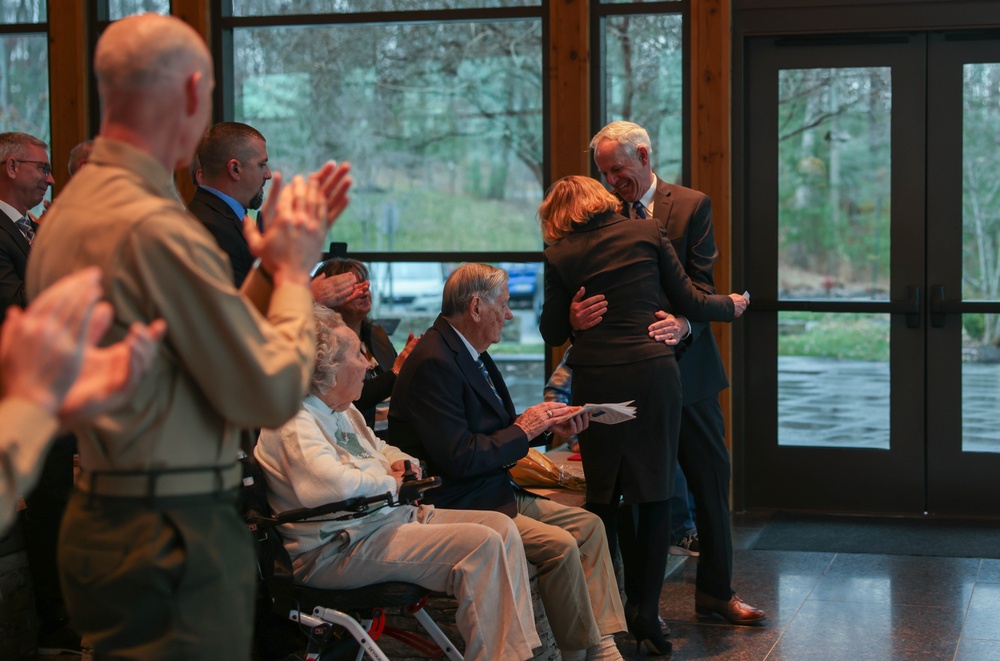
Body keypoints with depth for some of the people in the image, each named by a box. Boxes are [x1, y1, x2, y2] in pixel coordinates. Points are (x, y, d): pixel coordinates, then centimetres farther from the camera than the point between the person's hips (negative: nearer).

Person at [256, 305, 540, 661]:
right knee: (480, 545, -22)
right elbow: (333, 484, -34)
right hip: (339, 549, -11)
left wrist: (402, 464, 7)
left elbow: (381, 449, 32)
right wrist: (390, 483, -15)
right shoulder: (295, 422, -18)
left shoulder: (343, 411, 16)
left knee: (501, 526, -1)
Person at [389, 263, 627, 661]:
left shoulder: (468, 354, 12)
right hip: (450, 506, -11)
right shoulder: (434, 362, -20)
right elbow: (458, 458, -25)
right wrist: (523, 431, -14)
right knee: (560, 545, -22)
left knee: (588, 525, 5)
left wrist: (548, 425, 3)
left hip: (493, 490, 11)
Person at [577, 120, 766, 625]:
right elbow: (585, 286, -1)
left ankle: (716, 590, 20)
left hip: (686, 365, 0)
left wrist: (683, 323, -29)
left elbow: (701, 283, -7)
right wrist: (577, 315, -26)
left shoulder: (692, 206, 0)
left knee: (711, 478, 7)